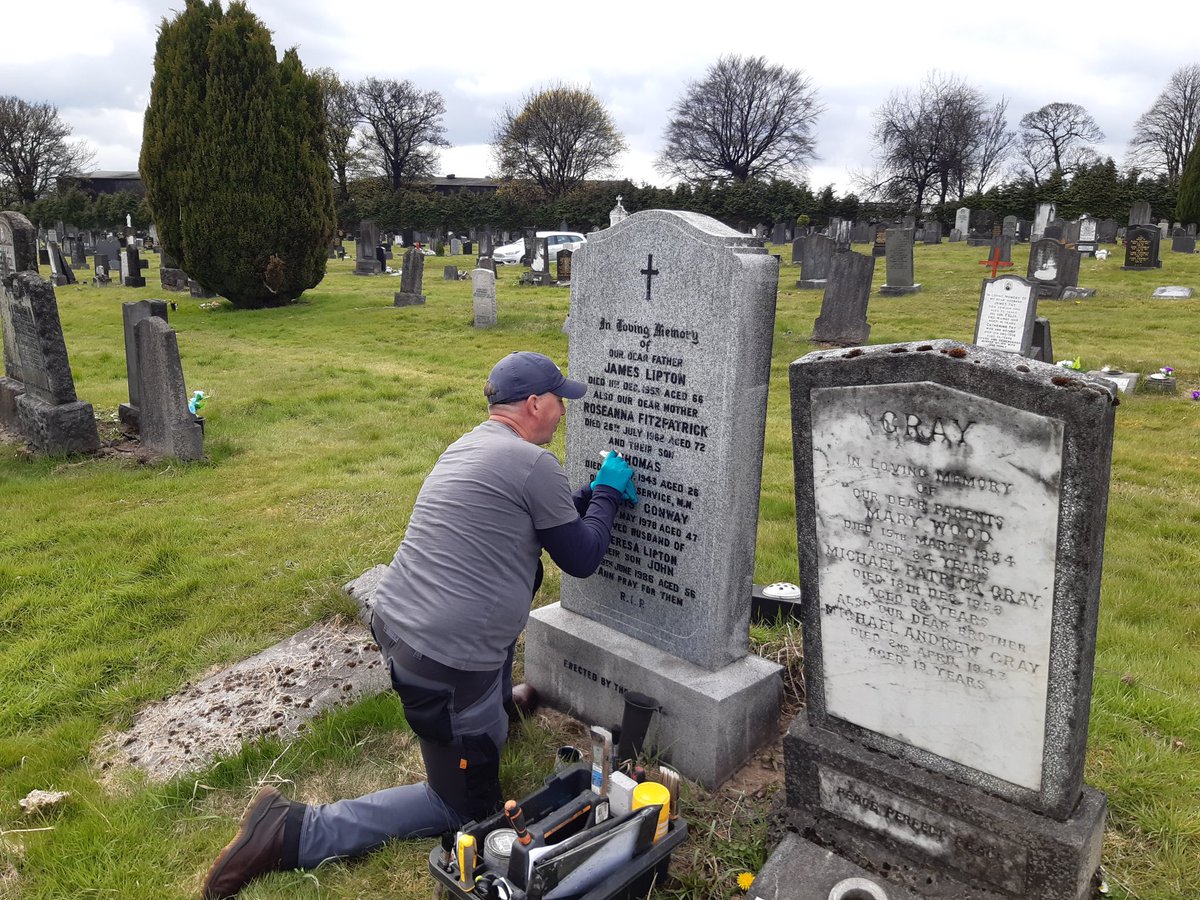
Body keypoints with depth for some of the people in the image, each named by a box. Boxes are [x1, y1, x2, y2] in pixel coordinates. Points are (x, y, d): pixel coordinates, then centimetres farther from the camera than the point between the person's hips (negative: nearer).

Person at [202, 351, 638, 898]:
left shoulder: (468, 446, 12)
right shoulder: (533, 464, -14)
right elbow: (582, 559, -4)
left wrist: (592, 497, 25)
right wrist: (607, 494, 10)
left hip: (393, 621, 9)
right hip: (442, 662, -9)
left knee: (523, 563, 28)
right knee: (467, 808, 11)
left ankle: (498, 703, 42)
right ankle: (298, 832, 2)